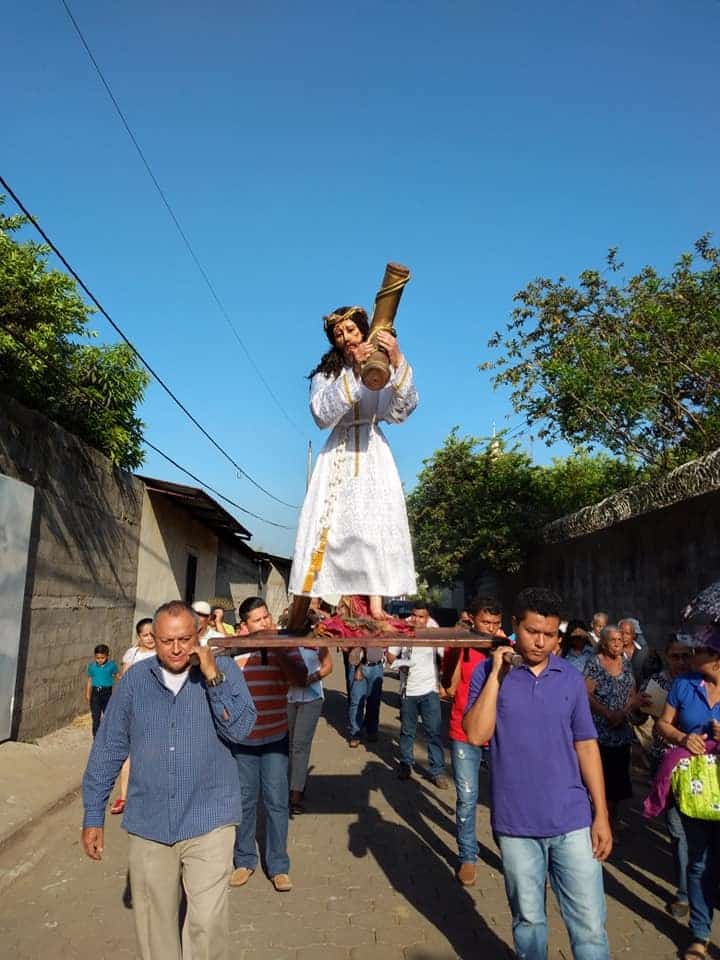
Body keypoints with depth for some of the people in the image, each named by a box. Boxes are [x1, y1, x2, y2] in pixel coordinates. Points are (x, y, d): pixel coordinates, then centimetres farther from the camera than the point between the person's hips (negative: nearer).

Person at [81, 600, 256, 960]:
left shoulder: (223, 669, -6)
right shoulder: (135, 679, 0)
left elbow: (240, 729, -16)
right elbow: (108, 748, 5)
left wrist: (213, 677, -23)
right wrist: (93, 815, 6)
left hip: (208, 821, -2)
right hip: (148, 823, 3)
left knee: (207, 922, -2)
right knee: (154, 925, 16)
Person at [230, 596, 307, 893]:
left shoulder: (284, 645, -3)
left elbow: (301, 679, -13)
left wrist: (278, 655, -24)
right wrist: (236, 667, -20)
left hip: (276, 736, 0)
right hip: (241, 737, 0)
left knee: (276, 801, 4)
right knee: (245, 800, 11)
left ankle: (279, 866, 18)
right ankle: (244, 860, 29)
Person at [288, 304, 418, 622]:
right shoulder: (325, 373, 9)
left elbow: (401, 411, -9)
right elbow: (322, 416, -10)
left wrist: (397, 363, -22)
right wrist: (353, 371, -17)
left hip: (373, 455, 0)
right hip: (338, 455, 0)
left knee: (376, 523, -11)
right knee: (326, 524, -7)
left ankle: (375, 606, -13)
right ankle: (302, 605, -6)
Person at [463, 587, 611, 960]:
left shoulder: (570, 677, 0)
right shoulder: (488, 672, -7)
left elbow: (586, 746, 5)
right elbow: (476, 735, -17)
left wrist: (601, 814, 3)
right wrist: (497, 675, -20)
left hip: (572, 821, 1)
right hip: (516, 824, -1)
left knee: (590, 925, 6)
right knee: (528, 919, 16)